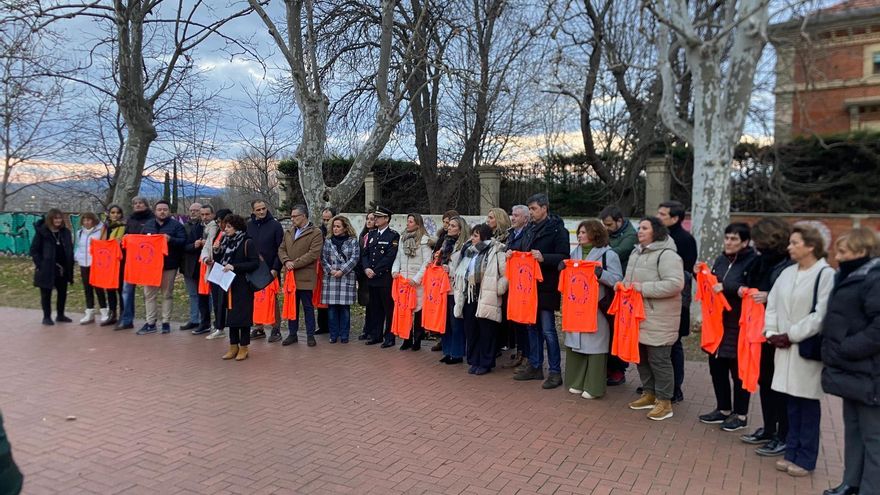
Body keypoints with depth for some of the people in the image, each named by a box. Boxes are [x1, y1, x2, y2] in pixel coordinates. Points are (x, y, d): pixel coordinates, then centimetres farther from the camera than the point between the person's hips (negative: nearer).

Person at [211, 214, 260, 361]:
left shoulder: (248, 243, -9)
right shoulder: (226, 242, 9)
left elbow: (255, 263, -15)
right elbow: (220, 261, 15)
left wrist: (234, 267, -20)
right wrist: (216, 252, -4)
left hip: (243, 286, -6)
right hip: (229, 284, 6)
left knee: (243, 314, 0)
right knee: (231, 314, 10)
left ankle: (243, 347, 10)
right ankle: (233, 346, 19)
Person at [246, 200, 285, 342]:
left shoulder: (275, 225, -4)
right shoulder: (248, 226, 6)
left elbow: (280, 249, -7)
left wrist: (275, 269, -14)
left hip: (271, 270, -4)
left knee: (273, 300, 3)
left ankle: (276, 329, 11)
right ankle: (259, 329, 19)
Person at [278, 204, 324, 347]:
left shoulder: (316, 233, -7)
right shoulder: (289, 232, 15)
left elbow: (313, 254, -16)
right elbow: (281, 249, 13)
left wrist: (295, 263, -17)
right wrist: (286, 261, -8)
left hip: (305, 277, -6)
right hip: (290, 276, 6)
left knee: (308, 307, 4)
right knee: (292, 306, 12)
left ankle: (310, 335, 14)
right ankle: (292, 334, 22)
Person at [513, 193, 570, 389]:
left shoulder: (557, 230, -8)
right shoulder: (530, 229, 15)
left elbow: (563, 257, -14)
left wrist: (543, 257, -26)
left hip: (547, 287, -7)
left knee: (548, 330, -3)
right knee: (533, 327, 13)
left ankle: (555, 371, 7)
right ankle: (535, 367, 24)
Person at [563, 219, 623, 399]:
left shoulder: (608, 254, -6)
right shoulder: (575, 252, 12)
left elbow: (618, 280, -10)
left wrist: (600, 273, -23)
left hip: (596, 309, -6)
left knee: (594, 346, -2)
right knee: (575, 344, 10)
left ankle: (593, 387, 8)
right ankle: (577, 382, 23)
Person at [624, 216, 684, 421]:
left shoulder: (666, 255, -15)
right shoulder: (637, 252, 15)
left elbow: (675, 284, -25)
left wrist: (644, 288, -23)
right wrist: (624, 284, 4)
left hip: (658, 320, -9)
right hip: (639, 316, 9)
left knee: (659, 360, -2)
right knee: (642, 357, 16)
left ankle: (664, 402, 10)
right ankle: (649, 394, 31)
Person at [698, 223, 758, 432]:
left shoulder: (753, 262, -11)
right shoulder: (720, 260, 11)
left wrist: (725, 287, -25)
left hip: (738, 325, -7)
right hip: (718, 322, 7)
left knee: (738, 370, 5)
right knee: (716, 367, 13)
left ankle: (741, 415, 20)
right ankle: (723, 409, 29)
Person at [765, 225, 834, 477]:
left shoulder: (825, 275, -9)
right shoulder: (787, 273, 11)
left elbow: (820, 315, -15)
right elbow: (772, 305, 11)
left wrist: (791, 335, -13)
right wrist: (771, 333, -2)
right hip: (785, 346, 6)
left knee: (808, 404, 4)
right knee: (792, 402, 12)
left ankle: (806, 459, 15)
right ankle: (792, 453, 23)